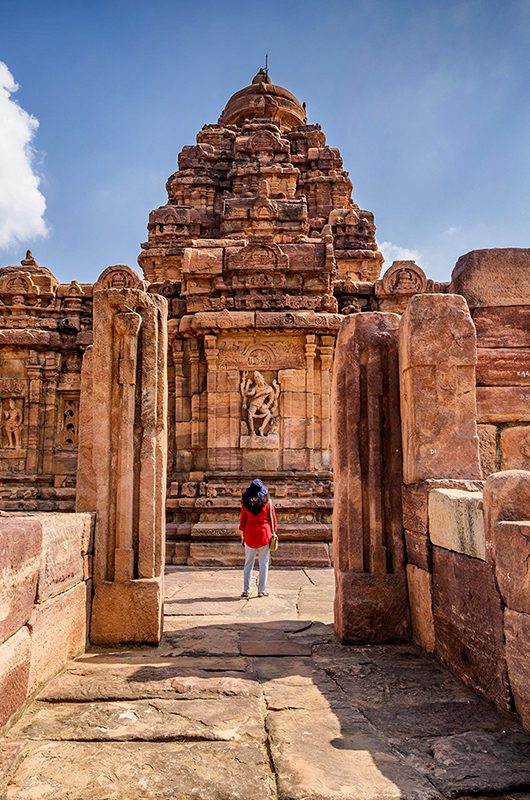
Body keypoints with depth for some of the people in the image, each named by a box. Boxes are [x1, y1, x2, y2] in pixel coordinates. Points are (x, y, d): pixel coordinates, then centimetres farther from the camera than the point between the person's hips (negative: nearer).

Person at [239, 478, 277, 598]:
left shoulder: (246, 503, 0)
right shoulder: (267, 502, -3)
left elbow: (242, 520, 5)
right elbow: (272, 519, 0)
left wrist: (242, 536, 13)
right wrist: (273, 534, 9)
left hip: (250, 535, 1)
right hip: (264, 534, -1)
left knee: (248, 563, 11)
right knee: (264, 563, 6)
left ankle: (246, 590, 11)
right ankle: (261, 590, 7)